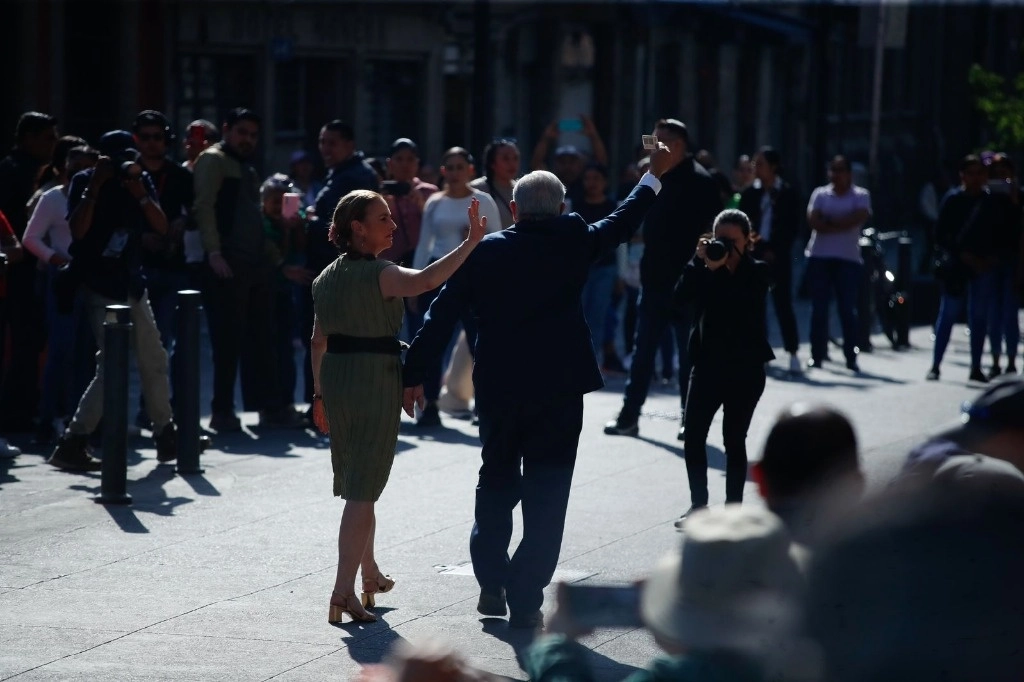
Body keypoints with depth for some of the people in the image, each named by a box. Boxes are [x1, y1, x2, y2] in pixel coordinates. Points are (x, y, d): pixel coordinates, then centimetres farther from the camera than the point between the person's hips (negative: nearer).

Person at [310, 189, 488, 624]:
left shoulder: (327, 278, 8)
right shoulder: (379, 275, -16)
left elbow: (319, 341, 14)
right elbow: (425, 280, -35)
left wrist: (321, 394, 20)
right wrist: (471, 242, -35)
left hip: (335, 380, 8)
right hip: (376, 380, -8)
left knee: (356, 483, 21)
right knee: (364, 489, -5)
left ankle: (369, 574, 38)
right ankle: (344, 591, -9)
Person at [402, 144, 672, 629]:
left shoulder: (485, 251, 0)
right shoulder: (575, 243, -3)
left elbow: (442, 314, 0)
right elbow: (623, 223, 14)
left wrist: (414, 374, 6)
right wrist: (655, 175, 30)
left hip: (497, 388, 2)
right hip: (559, 389, -2)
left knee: (496, 484, 20)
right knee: (545, 497, 3)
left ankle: (491, 584, 22)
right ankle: (525, 600, 1)